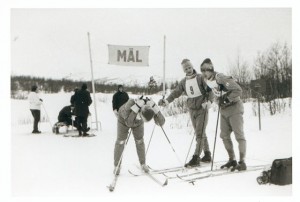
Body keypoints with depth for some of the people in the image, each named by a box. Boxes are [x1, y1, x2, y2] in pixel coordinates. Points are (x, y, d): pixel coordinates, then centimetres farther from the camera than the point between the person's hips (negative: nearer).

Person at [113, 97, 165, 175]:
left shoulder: (152, 107, -37)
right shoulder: (130, 103, -47)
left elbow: (161, 122, -41)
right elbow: (128, 122, -55)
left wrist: (154, 106, -51)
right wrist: (138, 106, -60)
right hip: (124, 119, -2)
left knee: (139, 141, 5)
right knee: (120, 141, 0)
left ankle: (143, 163, 23)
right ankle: (117, 165, 17)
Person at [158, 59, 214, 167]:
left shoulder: (200, 78, -6)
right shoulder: (183, 82, 9)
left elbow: (210, 90, -10)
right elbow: (176, 92, 4)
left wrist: (209, 101, -27)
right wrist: (166, 101, -11)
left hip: (202, 109, -5)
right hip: (192, 110, 6)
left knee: (200, 134, -10)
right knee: (200, 133, 11)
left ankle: (196, 158, -14)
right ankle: (207, 155, 21)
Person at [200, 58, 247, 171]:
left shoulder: (221, 78, -22)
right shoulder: (209, 81, 3)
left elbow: (238, 90, -25)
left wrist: (226, 98, -25)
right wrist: (219, 100, 7)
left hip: (234, 108, -9)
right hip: (224, 110, 9)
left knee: (239, 135, -6)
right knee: (224, 136, 9)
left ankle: (242, 162, -4)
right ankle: (232, 160, 20)